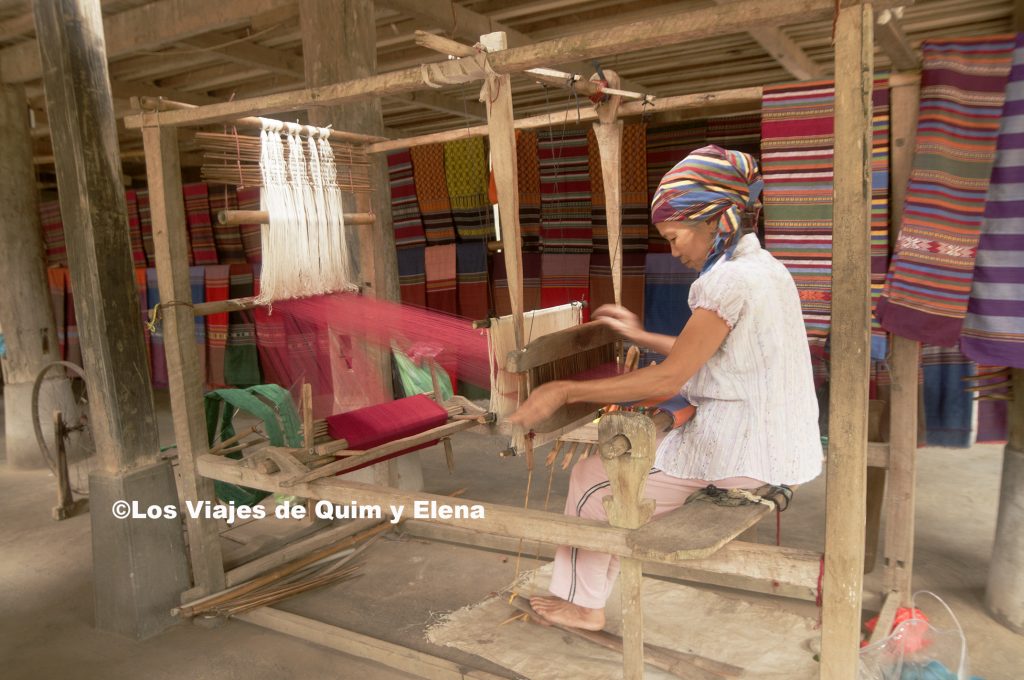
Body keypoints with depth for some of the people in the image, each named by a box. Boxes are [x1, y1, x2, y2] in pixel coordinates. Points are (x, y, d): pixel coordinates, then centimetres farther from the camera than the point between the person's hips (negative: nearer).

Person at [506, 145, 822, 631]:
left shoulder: (729, 280, -21)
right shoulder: (761, 266, 10)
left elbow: (668, 378, -23)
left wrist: (564, 391, -21)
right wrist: (641, 336, 21)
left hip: (739, 450, -10)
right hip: (772, 440, 10)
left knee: (592, 479, 2)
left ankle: (581, 600, 22)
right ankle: (585, 598, 23)